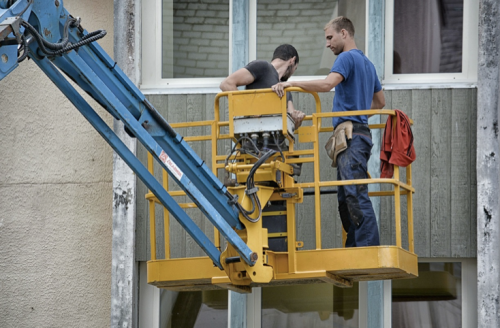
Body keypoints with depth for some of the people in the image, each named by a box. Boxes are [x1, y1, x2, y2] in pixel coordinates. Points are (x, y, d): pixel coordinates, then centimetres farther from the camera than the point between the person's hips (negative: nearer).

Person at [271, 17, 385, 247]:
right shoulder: (367, 63, 25)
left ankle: (369, 252, -20)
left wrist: (290, 83, -22)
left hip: (351, 135, -10)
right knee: (346, 199, 8)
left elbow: (327, 84, -23)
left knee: (356, 195, -15)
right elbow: (380, 102, 35)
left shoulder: (347, 58, -6)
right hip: (359, 132, 10)